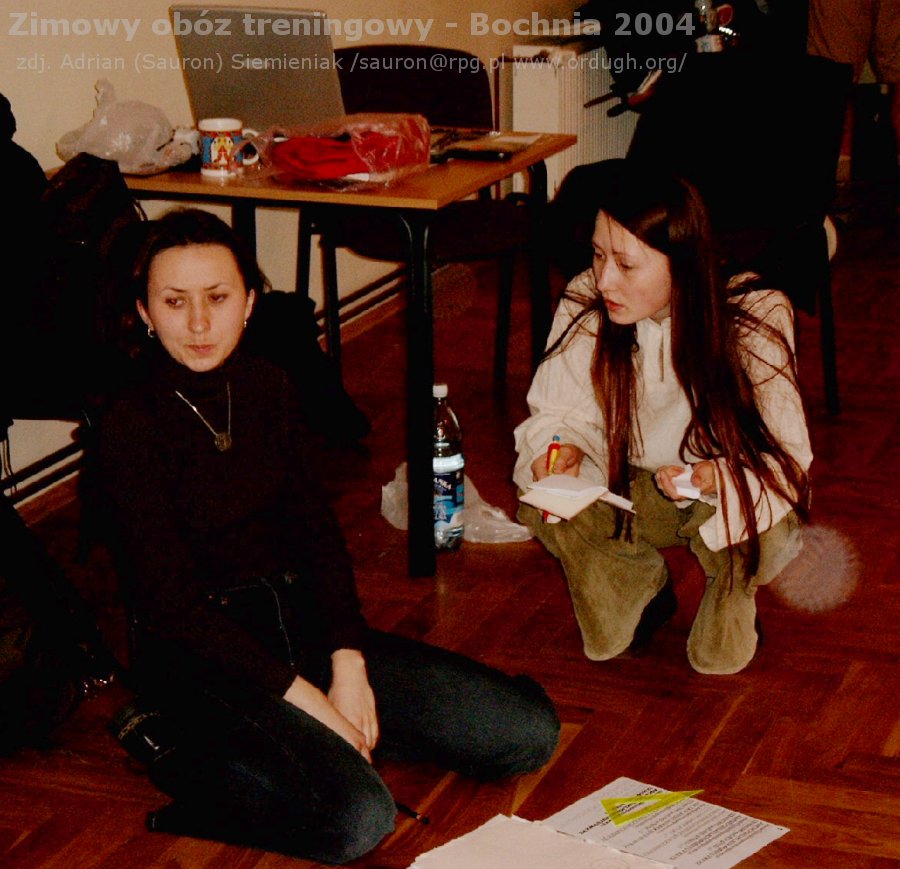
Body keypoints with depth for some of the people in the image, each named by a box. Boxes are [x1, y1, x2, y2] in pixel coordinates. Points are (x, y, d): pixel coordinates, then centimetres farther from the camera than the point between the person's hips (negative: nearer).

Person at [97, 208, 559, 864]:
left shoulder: (265, 388, 4)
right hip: (197, 658, -7)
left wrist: (348, 665, -9)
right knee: (355, 816, -31)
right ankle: (178, 751, -7)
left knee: (528, 731, -2)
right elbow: (174, 605, -17)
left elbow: (317, 530, 5)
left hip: (299, 619, 7)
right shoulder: (133, 427, -15)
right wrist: (305, 698, -18)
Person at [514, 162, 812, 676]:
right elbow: (559, 411, -4)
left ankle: (732, 598, 5)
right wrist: (562, 446, -29)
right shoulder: (584, 310, -20)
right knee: (542, 509, -24)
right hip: (635, 492, 3)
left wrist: (717, 477, -42)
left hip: (731, 493, -3)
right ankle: (643, 592, 8)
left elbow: (786, 458, -21)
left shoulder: (756, 320, -25)